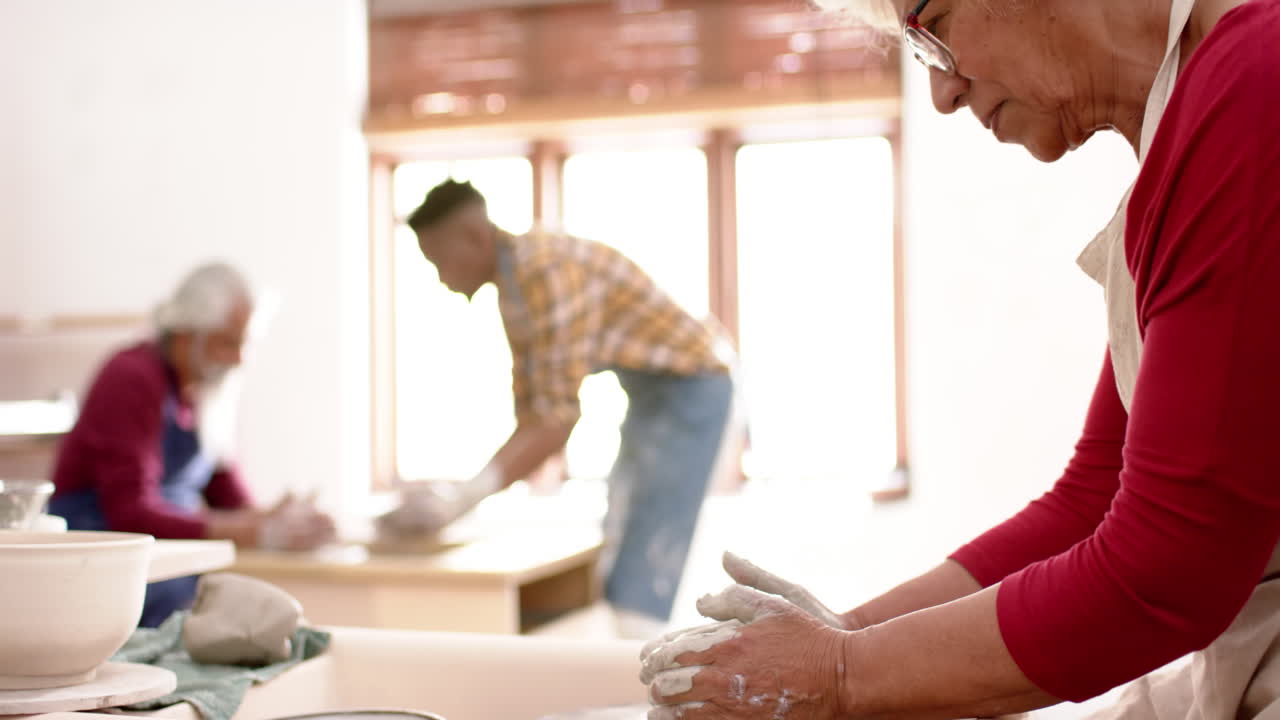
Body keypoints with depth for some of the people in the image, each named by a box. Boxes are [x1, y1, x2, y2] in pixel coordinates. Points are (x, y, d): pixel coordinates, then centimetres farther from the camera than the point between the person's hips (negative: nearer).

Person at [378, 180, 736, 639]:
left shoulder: (549, 270, -24)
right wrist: (465, 493, -3)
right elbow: (530, 417, 7)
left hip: (689, 391, -10)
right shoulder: (511, 292, 7)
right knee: (617, 570, 15)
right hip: (650, 395, 10)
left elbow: (558, 422, -27)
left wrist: (461, 499, -29)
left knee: (638, 593, -14)